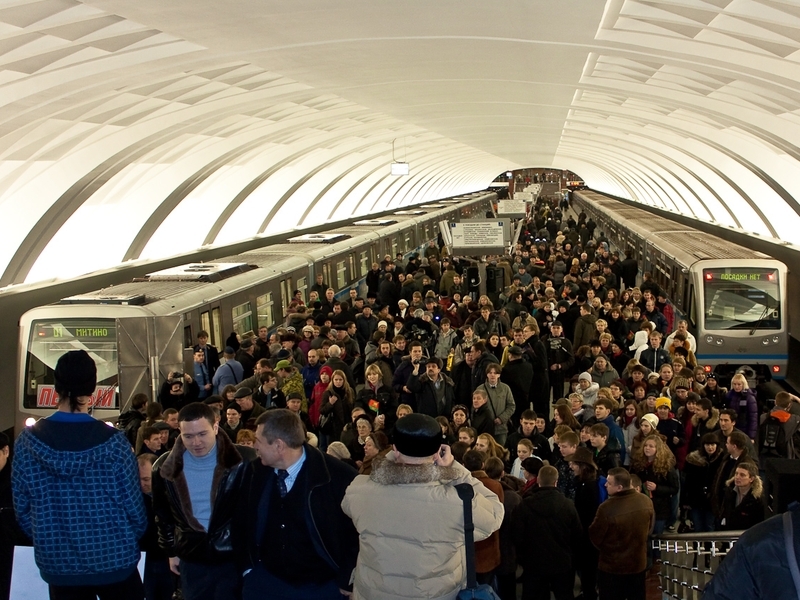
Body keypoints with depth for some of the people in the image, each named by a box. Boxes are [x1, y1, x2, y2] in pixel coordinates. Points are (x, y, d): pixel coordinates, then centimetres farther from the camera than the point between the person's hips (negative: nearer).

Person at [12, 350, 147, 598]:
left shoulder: (27, 441, -7)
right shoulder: (113, 441, -14)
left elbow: (22, 507, 0)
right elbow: (132, 503, -8)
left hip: (58, 562, 2)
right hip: (114, 559, -2)